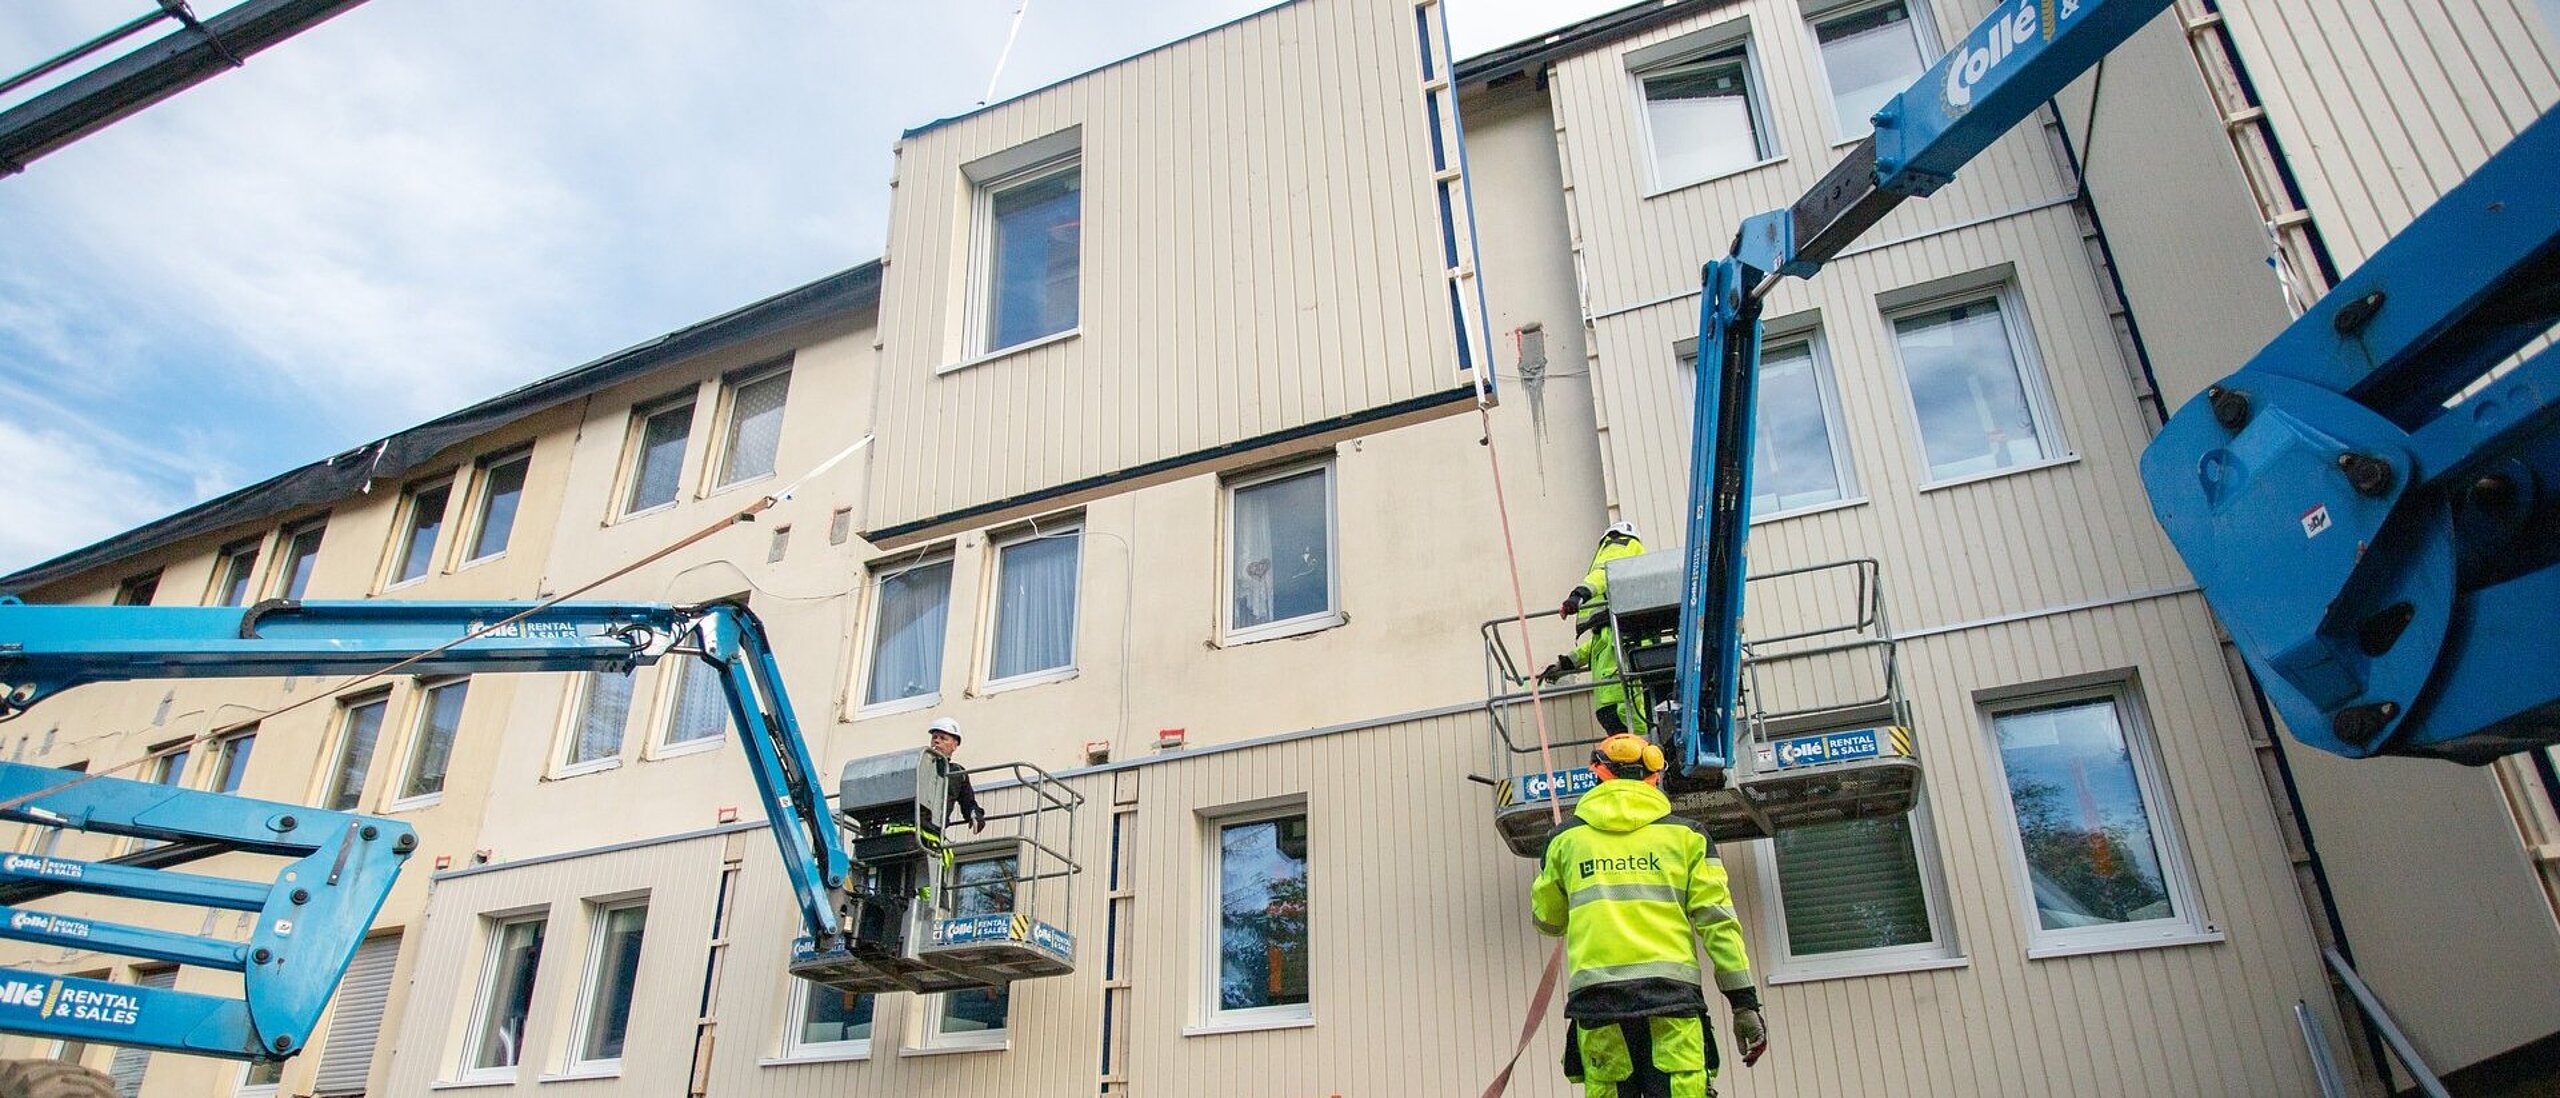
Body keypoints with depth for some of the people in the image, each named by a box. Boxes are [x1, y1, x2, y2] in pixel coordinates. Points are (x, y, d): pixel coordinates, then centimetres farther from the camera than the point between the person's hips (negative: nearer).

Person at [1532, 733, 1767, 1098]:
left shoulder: (1566, 839, 14)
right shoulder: (1684, 834, 13)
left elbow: (1546, 920, 25)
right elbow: (1718, 920, 5)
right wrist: (1745, 1002, 7)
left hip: (1597, 995, 1)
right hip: (1671, 992, 0)